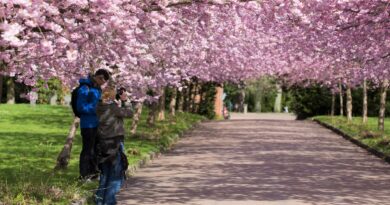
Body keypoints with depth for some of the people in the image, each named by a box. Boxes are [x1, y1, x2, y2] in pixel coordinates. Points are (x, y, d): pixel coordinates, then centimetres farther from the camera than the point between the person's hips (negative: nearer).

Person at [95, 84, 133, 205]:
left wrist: (116, 103, 13)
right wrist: (125, 101, 5)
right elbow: (129, 113, -5)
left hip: (102, 143, 6)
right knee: (116, 174, 3)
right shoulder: (114, 108, -16)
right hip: (115, 143, -6)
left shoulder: (99, 107, 1)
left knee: (105, 172, 17)